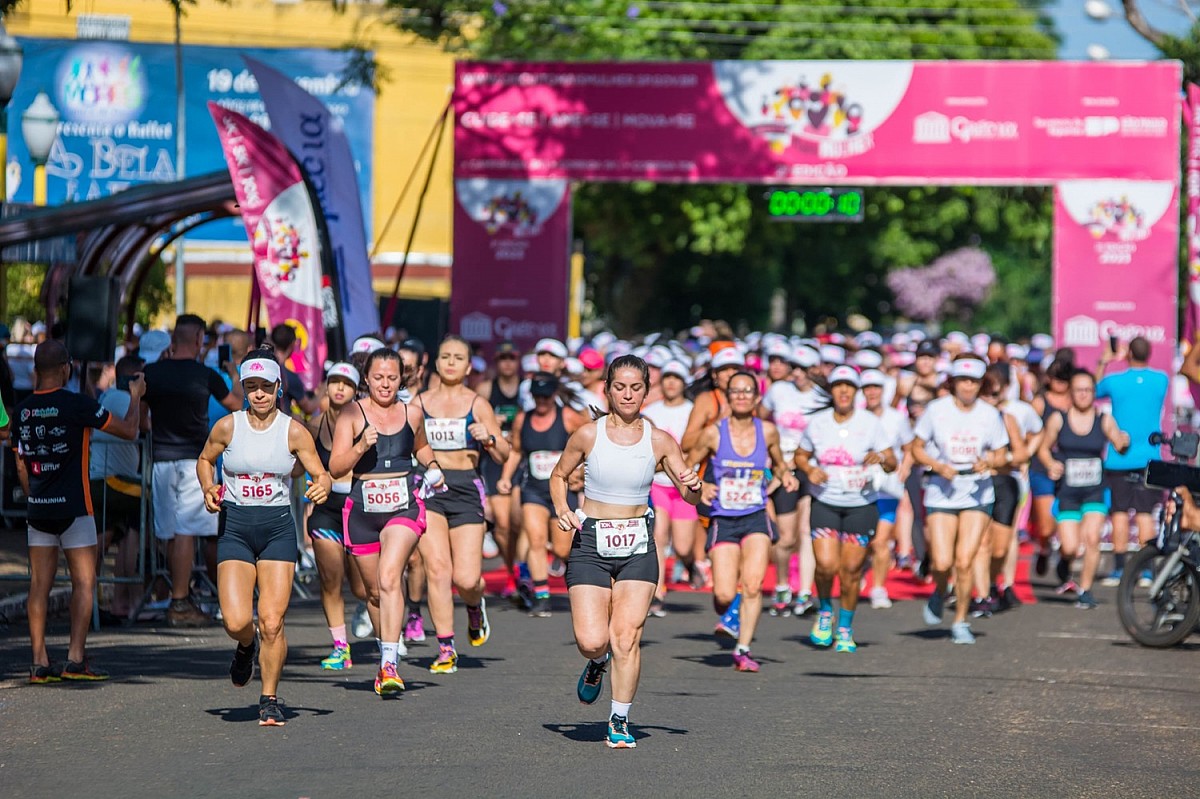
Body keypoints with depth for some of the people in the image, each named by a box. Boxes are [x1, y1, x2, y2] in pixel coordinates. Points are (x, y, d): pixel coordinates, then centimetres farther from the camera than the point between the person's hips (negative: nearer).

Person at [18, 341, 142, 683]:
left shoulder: (24, 410, 5)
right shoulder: (77, 405, -12)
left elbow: (21, 464, 14)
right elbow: (129, 430, -5)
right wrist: (136, 397, 12)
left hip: (38, 510, 5)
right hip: (73, 509, -5)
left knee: (39, 584, 5)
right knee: (84, 582, 1)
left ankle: (39, 662, 1)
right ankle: (75, 658, -6)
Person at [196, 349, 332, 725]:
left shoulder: (294, 431, -1)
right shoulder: (227, 427, 0)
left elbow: (320, 474, 2)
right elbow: (205, 460, 17)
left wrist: (322, 486, -22)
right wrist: (209, 489, -3)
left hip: (278, 528, 0)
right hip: (235, 527, 0)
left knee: (272, 621, -8)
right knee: (236, 620, -13)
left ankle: (270, 699, 9)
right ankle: (246, 647, 26)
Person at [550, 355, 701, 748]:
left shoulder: (659, 441, 0)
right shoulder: (588, 435, -3)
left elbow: (691, 497, 5)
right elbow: (559, 476, 12)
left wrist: (693, 486, -18)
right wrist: (562, 509, -6)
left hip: (638, 546, 1)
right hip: (590, 543, -1)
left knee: (626, 635, -10)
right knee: (591, 641, -11)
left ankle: (620, 721, 4)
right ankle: (597, 663, 27)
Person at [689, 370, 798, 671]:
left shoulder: (767, 431, 1)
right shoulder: (713, 433, -4)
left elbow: (779, 464, 19)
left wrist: (787, 476, -2)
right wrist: (700, 488, -11)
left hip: (756, 518, 1)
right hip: (723, 520, -1)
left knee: (752, 584, -18)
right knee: (725, 595, -8)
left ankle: (743, 650, -10)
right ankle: (725, 617, 29)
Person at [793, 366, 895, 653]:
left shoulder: (871, 423, -5)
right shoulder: (817, 423, 1)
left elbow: (892, 463, -5)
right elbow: (800, 455, 14)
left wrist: (881, 458, -28)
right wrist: (809, 469, -7)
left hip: (861, 505, 0)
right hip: (825, 503, 1)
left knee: (851, 570, 0)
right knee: (826, 565, -15)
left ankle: (845, 629, 20)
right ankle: (824, 610, 15)